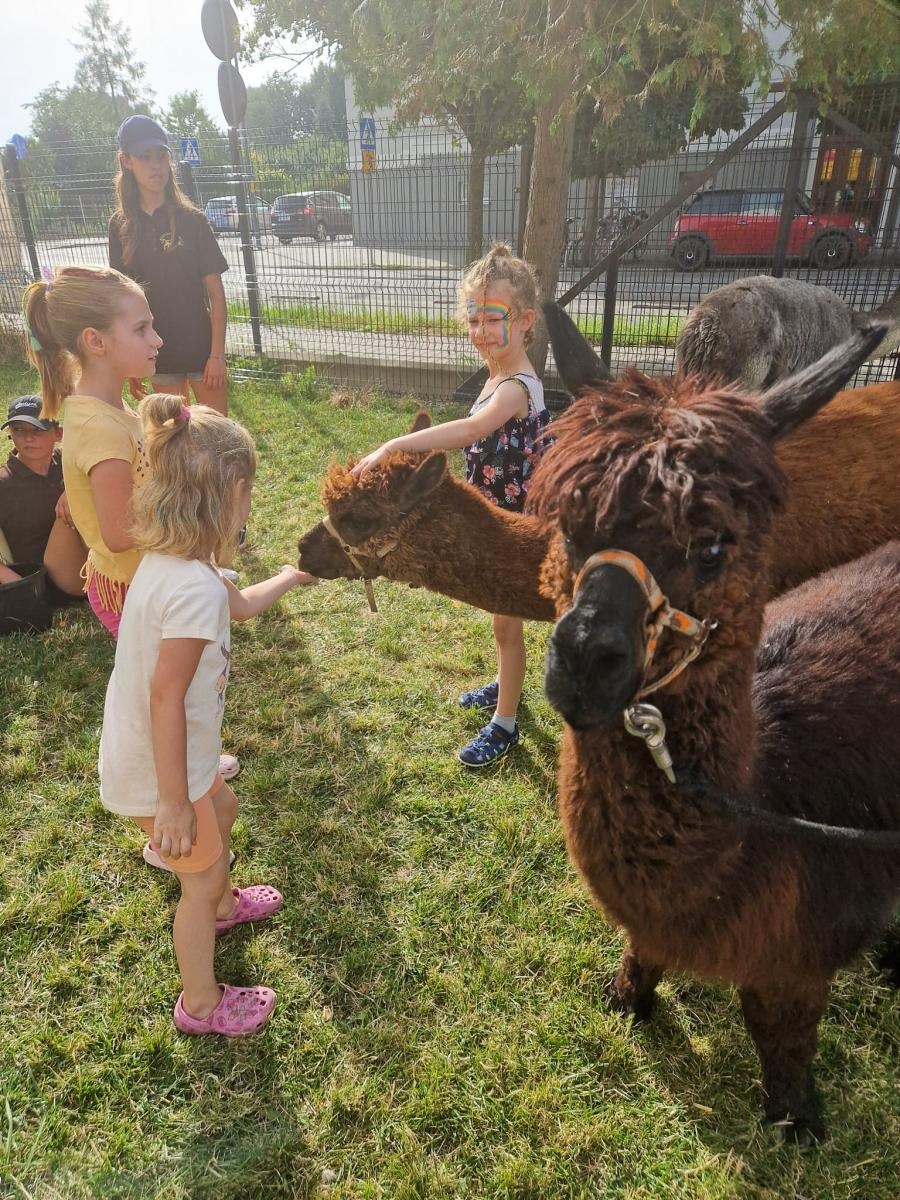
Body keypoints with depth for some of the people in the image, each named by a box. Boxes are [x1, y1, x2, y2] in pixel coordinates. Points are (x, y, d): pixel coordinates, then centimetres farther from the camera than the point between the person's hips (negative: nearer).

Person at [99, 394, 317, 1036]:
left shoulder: (168, 560, -4)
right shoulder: (194, 588, -33)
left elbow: (239, 604, 14)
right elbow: (166, 699, -31)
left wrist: (289, 577, 26)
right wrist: (173, 804, -23)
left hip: (163, 752, 9)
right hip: (160, 771, -9)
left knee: (223, 808, 32)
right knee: (202, 876, 12)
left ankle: (221, 904, 61)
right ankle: (201, 1005, 37)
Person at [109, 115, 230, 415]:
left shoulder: (191, 220, -4)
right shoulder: (121, 225, 3)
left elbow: (216, 292, -5)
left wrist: (217, 354, -11)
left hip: (202, 348, -2)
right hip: (159, 354, 3)